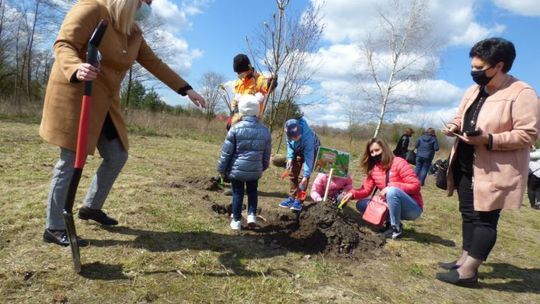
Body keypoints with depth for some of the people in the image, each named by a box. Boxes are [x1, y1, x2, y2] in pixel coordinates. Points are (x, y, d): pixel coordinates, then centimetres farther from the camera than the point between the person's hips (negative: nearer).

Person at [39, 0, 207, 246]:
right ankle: (54, 228, 8)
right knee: (71, 162, -5)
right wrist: (76, 68, -42)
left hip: (104, 102, 8)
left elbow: (154, 63, 13)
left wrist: (186, 90, 9)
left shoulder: (133, 32, 12)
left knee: (117, 157, 9)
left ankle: (91, 207, 28)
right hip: (74, 97, -8)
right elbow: (63, 44, -19)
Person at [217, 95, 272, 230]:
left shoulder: (236, 128, -11)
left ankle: (236, 220, 16)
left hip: (236, 169, -2)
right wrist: (263, 167, 24)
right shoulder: (265, 130, 0)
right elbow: (266, 154, 9)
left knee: (237, 194, 10)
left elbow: (226, 152, -8)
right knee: (252, 192, 23)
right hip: (255, 170, 3)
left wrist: (221, 168, 3)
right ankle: (252, 215, 15)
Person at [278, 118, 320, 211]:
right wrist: (290, 157, -18)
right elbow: (289, 143, -7)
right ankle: (292, 198, 15)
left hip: (311, 149, -5)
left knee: (303, 176, -13)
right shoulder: (289, 130, -29)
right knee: (292, 173, 5)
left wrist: (306, 176, -40)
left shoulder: (308, 136, -43)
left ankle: (299, 200, -5)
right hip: (297, 150, 5)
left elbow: (308, 157, -39)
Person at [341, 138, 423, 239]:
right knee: (361, 204, -5)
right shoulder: (372, 168, 2)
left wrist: (391, 186, -27)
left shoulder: (399, 163, -15)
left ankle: (396, 228, -18)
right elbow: (366, 189, -4)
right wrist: (352, 194, -24)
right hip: (392, 206, 6)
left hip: (413, 208, -6)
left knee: (392, 191, -36)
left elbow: (415, 185, -19)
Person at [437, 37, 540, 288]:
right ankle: (465, 259, 26)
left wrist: (488, 140, -28)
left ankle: (467, 272, 4)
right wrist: (454, 127, -1)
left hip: (493, 171, -8)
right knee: (468, 214, 14)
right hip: (466, 166, 8)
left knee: (484, 218, -1)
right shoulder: (473, 91, 11)